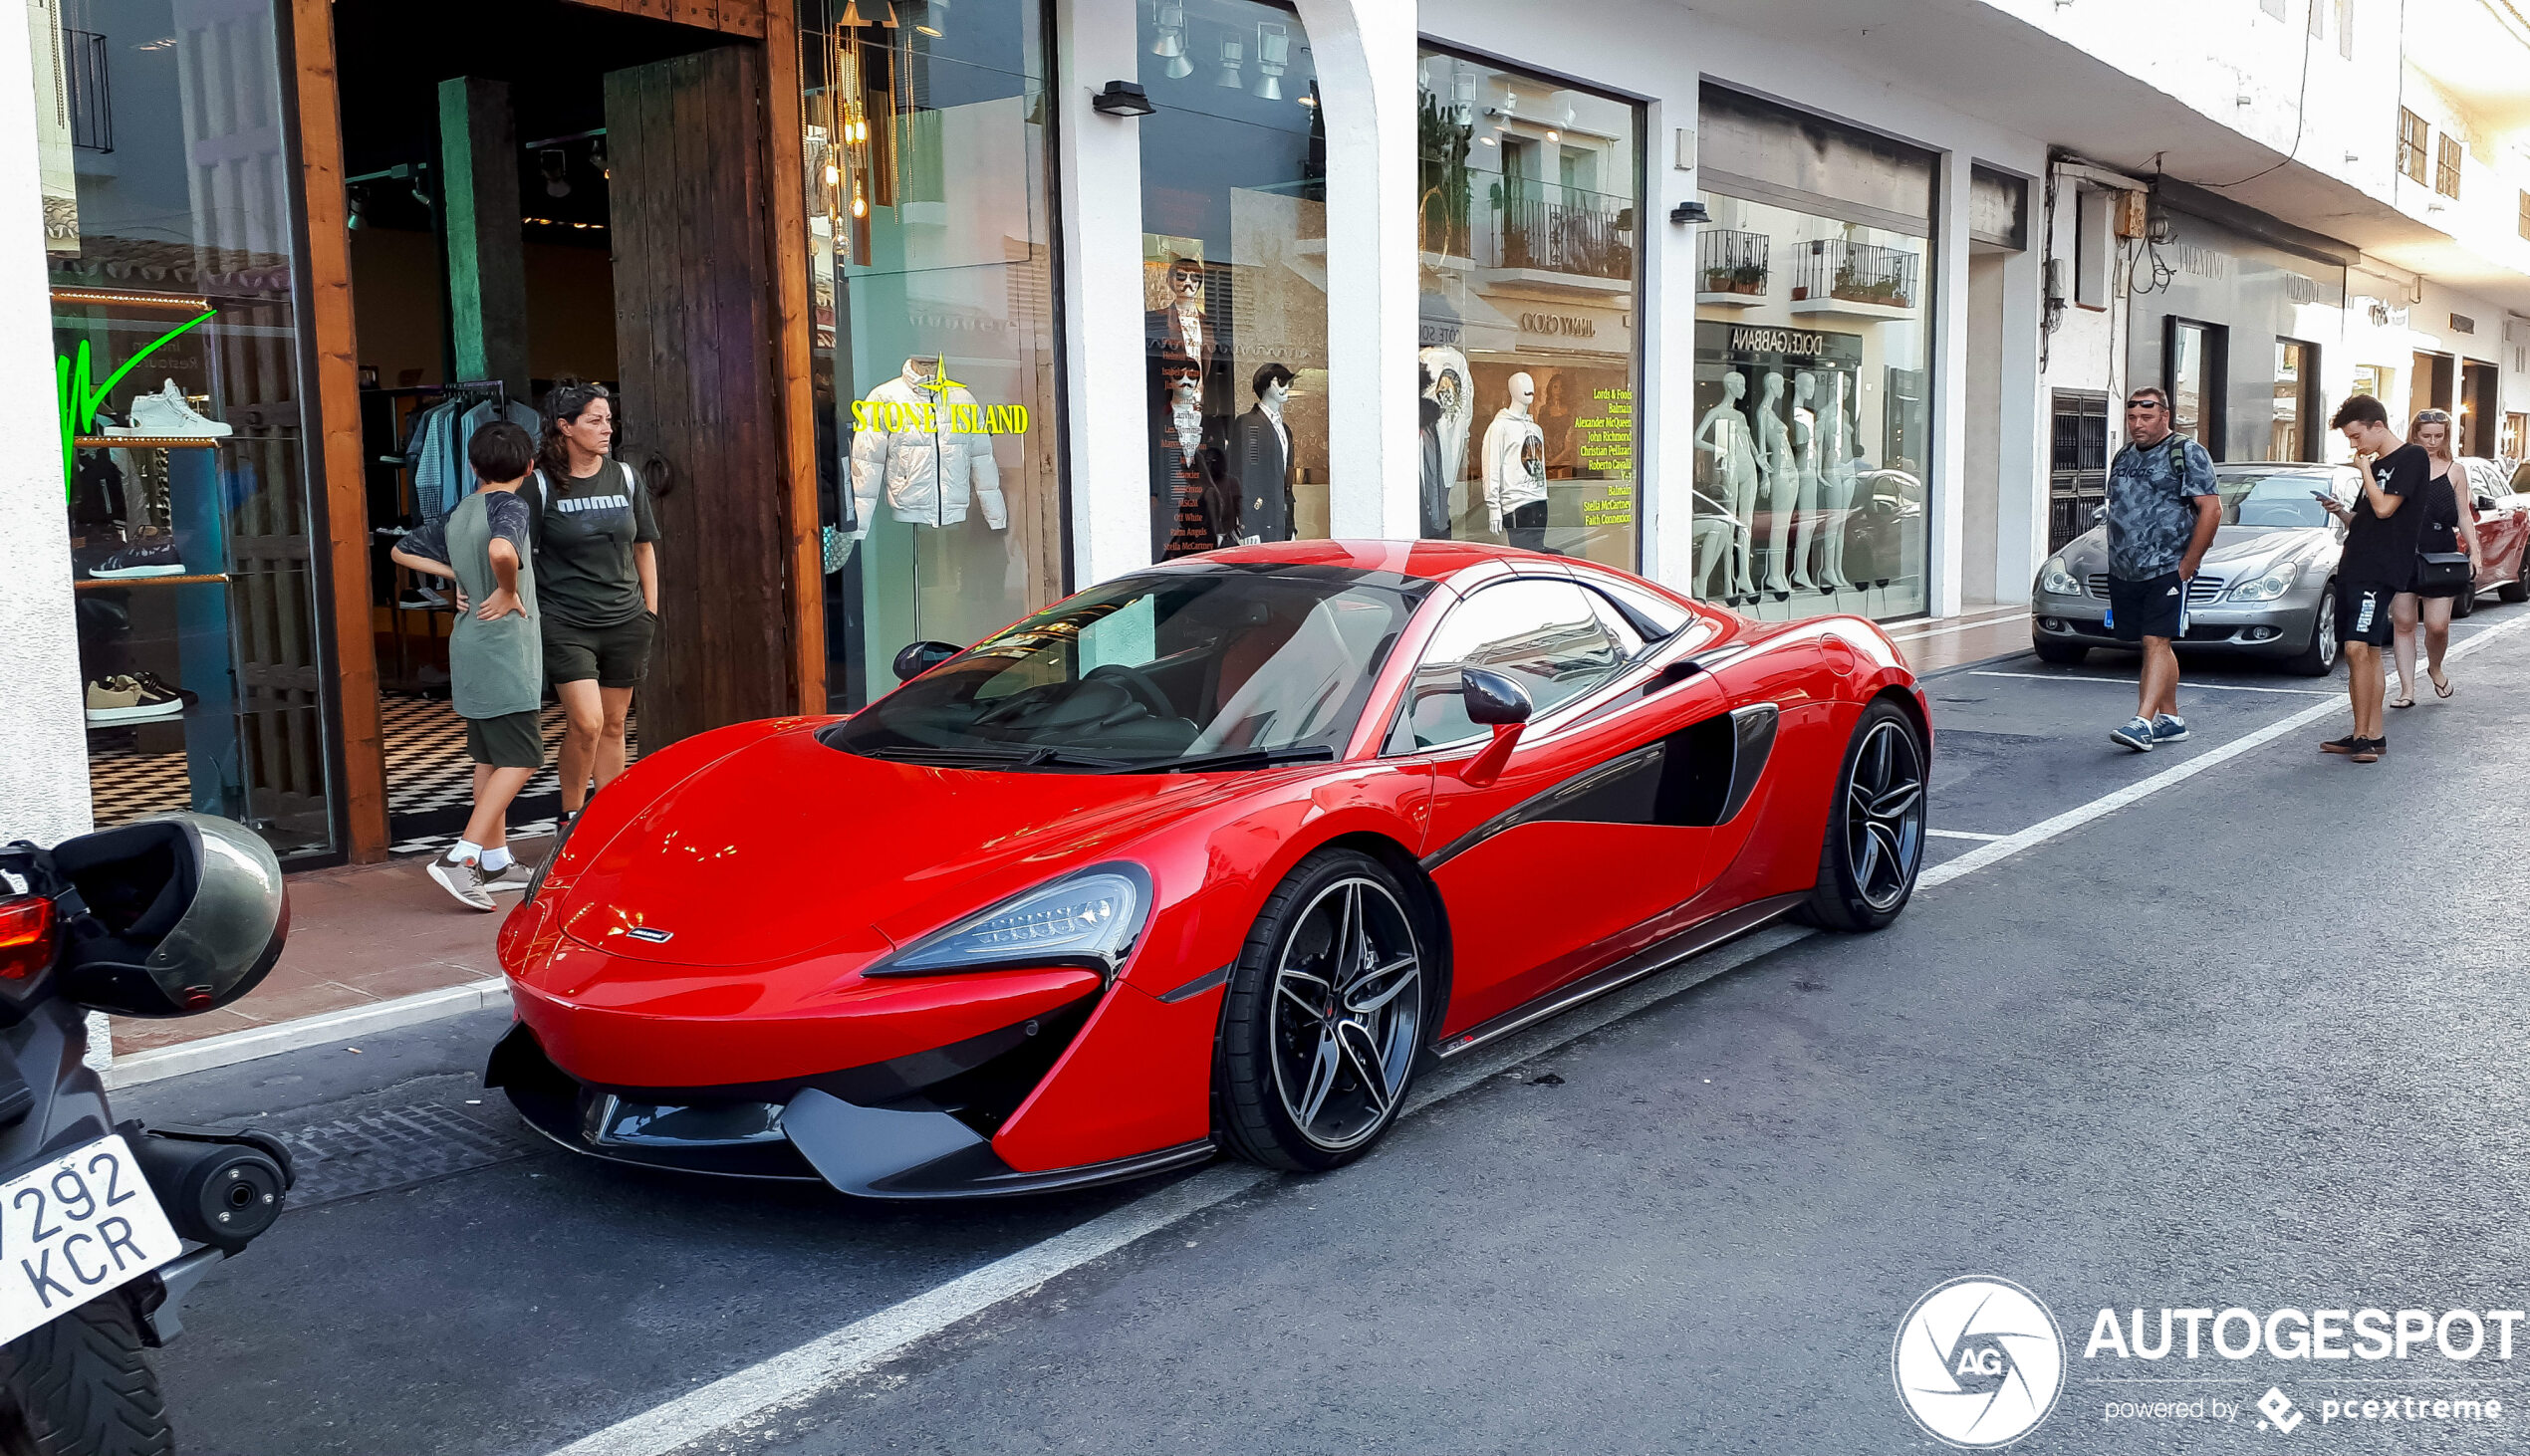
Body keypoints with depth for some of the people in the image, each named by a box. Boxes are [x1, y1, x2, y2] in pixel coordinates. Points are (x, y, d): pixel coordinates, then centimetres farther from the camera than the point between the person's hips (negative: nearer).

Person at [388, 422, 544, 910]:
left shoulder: (456, 515, 12)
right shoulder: (510, 506, -12)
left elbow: (402, 550, 22)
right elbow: (501, 549, -35)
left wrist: (459, 576, 16)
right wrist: (509, 592, -17)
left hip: (469, 650, 9)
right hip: (504, 650, -9)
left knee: (489, 758, 15)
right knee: (520, 760, -7)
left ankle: (495, 861, 21)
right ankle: (460, 857, -16)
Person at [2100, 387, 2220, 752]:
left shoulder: (2188, 453, -4)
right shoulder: (2124, 457, 18)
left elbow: (2211, 509, -10)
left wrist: (2187, 565, -13)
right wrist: (2117, 561, 13)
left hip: (2167, 570, -7)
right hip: (2124, 572, 7)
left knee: (2156, 642, -14)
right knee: (2156, 646, 11)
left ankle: (2143, 722, -22)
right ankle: (2171, 721, 19)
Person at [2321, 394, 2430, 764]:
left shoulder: (2412, 458, -6)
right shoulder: (2377, 465, 20)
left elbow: (2383, 508, -16)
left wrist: (2365, 468, -5)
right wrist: (2340, 511, 3)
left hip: (2381, 570, -9)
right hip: (2354, 567, 9)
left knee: (2358, 648, -17)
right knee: (2368, 652, 9)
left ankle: (2361, 736, -14)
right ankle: (2373, 736, 12)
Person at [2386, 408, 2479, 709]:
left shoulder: (2455, 471, 9)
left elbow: (2464, 515, 10)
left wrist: (2474, 550, 1)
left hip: (2441, 558, 0)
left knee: (2437, 625, -5)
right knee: (2403, 622, 0)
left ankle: (2436, 668, 26)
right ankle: (2407, 689, 6)